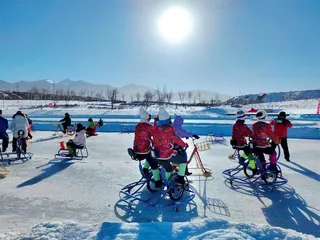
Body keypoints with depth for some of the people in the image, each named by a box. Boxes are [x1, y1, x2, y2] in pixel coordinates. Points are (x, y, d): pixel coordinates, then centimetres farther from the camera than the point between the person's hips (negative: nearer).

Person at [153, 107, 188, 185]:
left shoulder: (155, 129, 3)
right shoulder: (170, 128, -14)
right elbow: (177, 140, -9)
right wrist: (185, 145, 8)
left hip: (158, 156, 6)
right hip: (169, 155, -6)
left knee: (168, 169, 30)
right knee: (183, 159, 17)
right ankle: (180, 179, 14)